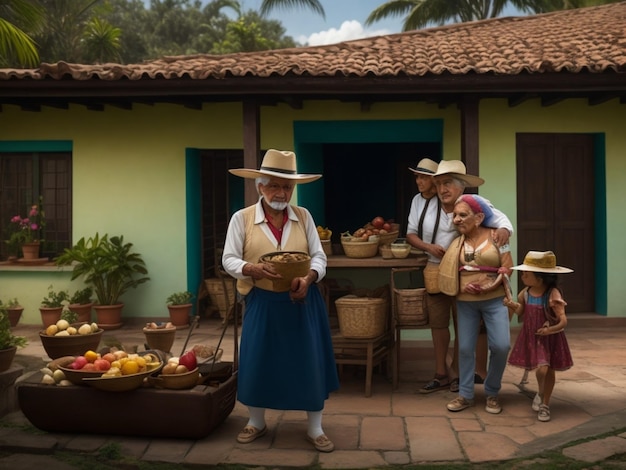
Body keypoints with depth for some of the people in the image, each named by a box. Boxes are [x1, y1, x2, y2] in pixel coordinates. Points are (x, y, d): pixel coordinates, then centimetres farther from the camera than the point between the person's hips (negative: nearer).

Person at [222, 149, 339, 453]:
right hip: (262, 303, -1)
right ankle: (256, 423, 31)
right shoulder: (242, 218, -3)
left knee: (310, 361, 4)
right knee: (258, 361, 7)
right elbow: (229, 260, -4)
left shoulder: (303, 216, 2)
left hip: (302, 302, 1)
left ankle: (315, 429, 21)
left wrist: (308, 278, -20)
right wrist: (252, 269, -24)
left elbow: (319, 257, 1)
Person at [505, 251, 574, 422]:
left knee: (548, 370, 6)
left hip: (549, 339, -3)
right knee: (541, 369, -6)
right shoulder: (526, 293, -4)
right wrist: (513, 306, -6)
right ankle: (540, 393, 26)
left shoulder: (553, 295, -21)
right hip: (531, 337, 3)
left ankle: (545, 404, 23)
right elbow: (521, 313, 13)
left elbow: (563, 321, -22)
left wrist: (550, 329, -37)